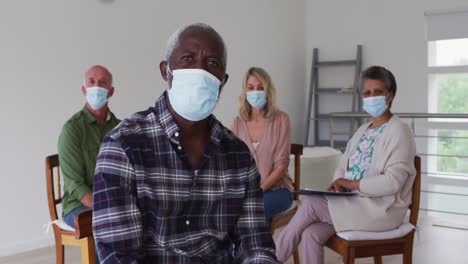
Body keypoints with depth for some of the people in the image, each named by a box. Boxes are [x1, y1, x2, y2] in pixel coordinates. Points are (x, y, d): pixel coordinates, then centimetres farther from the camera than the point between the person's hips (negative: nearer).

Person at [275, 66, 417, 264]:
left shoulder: (399, 132, -10)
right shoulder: (362, 131, 16)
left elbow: (392, 183, -20)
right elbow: (342, 166, 17)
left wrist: (352, 183, -15)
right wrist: (338, 183, -6)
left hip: (381, 209, -7)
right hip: (354, 203, 7)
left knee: (310, 204, -18)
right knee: (310, 235, -17)